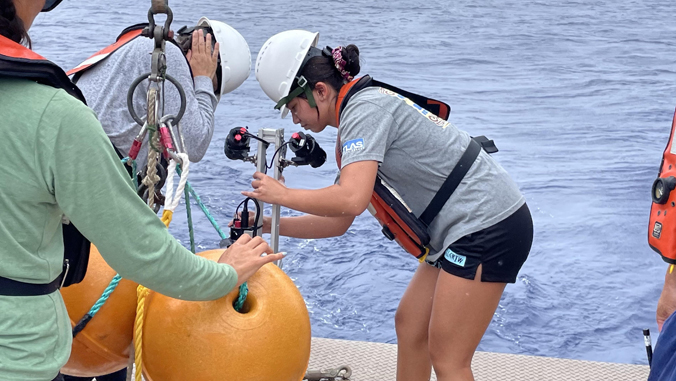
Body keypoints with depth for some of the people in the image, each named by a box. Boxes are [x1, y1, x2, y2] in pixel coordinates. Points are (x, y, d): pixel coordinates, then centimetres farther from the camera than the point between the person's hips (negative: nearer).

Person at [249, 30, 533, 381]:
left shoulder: (364, 108, -14)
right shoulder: (360, 113, 15)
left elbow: (351, 201, -29)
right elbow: (338, 222, 16)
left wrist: (282, 194, -14)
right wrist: (268, 225, 13)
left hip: (487, 228, -10)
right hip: (466, 230, 10)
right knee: (409, 324, 17)